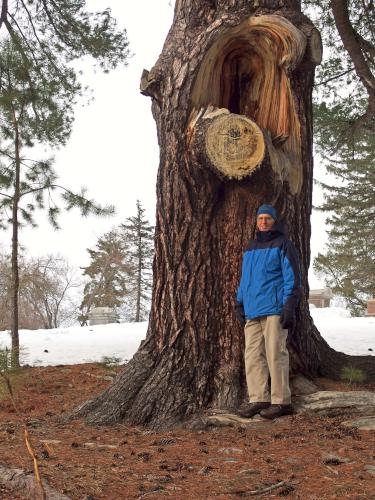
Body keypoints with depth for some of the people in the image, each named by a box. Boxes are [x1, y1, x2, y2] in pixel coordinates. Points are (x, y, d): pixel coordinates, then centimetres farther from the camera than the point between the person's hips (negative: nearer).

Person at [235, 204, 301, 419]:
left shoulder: (283, 244, -1)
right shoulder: (251, 247, 19)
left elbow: (293, 277, -6)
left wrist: (289, 307, -14)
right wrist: (240, 302, 18)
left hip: (274, 310, -6)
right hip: (252, 311, 7)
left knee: (276, 354, -6)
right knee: (253, 355, 3)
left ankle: (281, 401, 0)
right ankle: (258, 399, 7)